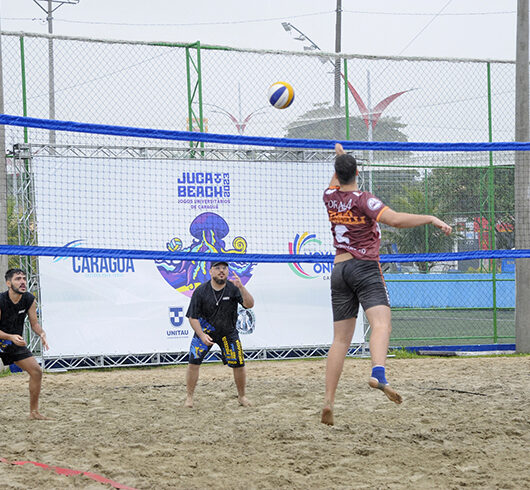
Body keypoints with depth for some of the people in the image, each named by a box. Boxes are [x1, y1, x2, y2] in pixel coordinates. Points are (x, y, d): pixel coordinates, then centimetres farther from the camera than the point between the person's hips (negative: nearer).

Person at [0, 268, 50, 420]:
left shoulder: (29, 300, -7)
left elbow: (34, 323, 2)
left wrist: (42, 334, -18)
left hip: (17, 343, 6)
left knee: (36, 372, -1)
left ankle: (34, 411, 10)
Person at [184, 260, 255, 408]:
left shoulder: (233, 289, -13)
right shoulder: (200, 291, -14)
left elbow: (249, 304, -27)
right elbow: (193, 317, -10)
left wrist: (241, 288, -42)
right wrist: (202, 336, -23)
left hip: (228, 332, 1)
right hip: (205, 330, -1)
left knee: (239, 365, -2)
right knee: (193, 362, -12)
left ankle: (241, 396, 19)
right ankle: (189, 397, 1)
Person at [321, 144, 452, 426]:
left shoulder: (330, 197, 11)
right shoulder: (363, 200, -7)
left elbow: (336, 183, 37)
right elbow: (395, 219, -22)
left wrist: (340, 157, 54)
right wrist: (430, 219, -17)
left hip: (339, 270, 6)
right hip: (365, 267, -6)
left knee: (341, 338, 7)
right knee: (381, 324, -22)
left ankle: (328, 401, 0)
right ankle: (378, 374, -50)